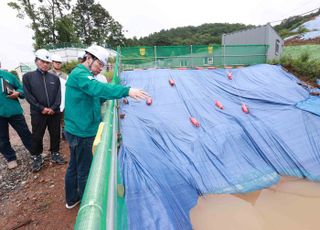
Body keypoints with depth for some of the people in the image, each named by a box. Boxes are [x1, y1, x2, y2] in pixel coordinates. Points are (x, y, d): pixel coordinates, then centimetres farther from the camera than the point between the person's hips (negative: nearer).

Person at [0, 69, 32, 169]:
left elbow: (21, 89, 11)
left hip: (14, 111, 0)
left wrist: (18, 93, -11)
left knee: (25, 133, 9)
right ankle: (11, 158, 30)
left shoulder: (8, 75, 3)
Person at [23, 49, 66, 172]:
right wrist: (42, 108, -12)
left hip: (54, 112, 2)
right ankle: (37, 157, 25)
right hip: (38, 113, -1)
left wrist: (53, 108, -12)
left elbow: (58, 95, 1)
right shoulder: (28, 77, 2)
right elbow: (28, 95, -4)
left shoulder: (54, 78, 6)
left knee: (55, 134, 10)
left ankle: (55, 154, 28)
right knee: (37, 136, 8)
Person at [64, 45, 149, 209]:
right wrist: (126, 91, -45)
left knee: (74, 166, 22)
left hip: (76, 130, 10)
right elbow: (98, 88, -36)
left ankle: (71, 199, 41)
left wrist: (119, 96, 3)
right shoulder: (80, 74, -16)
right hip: (83, 132, -10)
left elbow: (93, 95, 16)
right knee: (85, 171, 6)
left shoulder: (81, 74, 16)